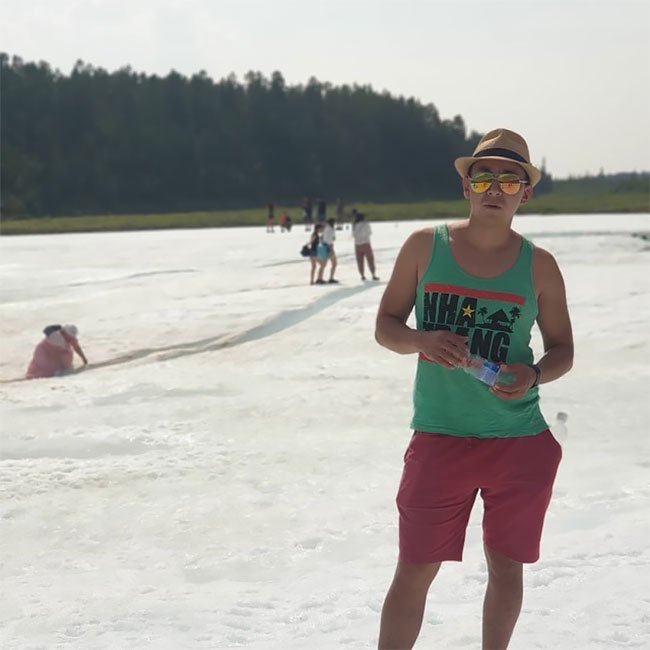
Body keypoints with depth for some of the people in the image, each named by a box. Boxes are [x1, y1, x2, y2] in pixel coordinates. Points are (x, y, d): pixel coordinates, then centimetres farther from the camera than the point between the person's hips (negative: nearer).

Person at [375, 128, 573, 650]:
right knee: (415, 572, 1)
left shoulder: (539, 265, 0)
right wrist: (423, 340, -18)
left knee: (506, 567, 12)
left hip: (520, 444, 1)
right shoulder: (426, 245, -1)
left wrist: (534, 375, -16)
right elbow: (385, 326, 4)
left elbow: (563, 349, 6)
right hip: (439, 440, -1)